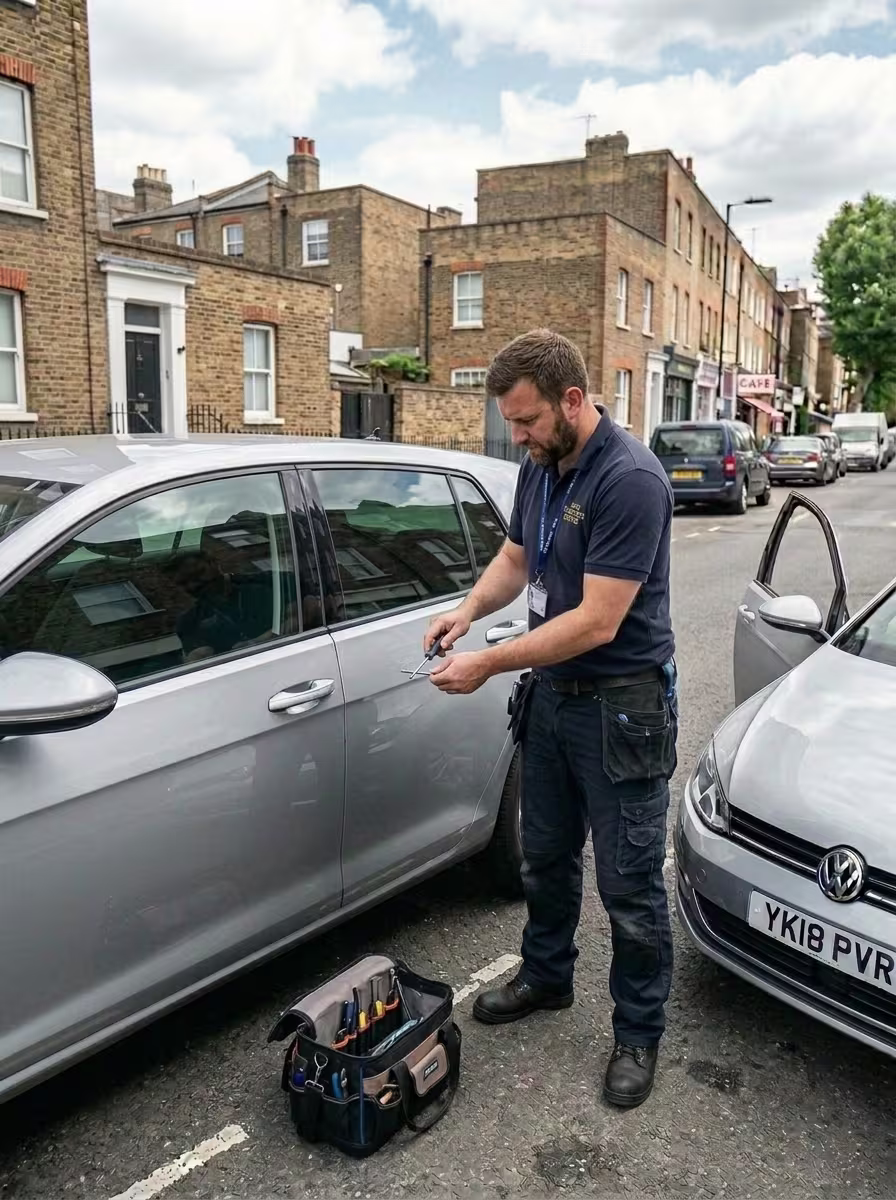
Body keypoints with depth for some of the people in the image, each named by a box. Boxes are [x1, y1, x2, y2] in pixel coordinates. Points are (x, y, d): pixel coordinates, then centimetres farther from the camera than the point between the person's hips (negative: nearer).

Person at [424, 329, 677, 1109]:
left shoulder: (630, 480, -24)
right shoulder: (541, 468, 2)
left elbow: (596, 622, -27)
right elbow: (516, 557, 15)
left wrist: (489, 664, -23)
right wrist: (469, 609, -5)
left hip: (622, 706, -8)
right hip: (552, 693, 8)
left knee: (630, 883, 6)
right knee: (545, 856, 22)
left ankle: (639, 1035, 25)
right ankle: (546, 978, 44)